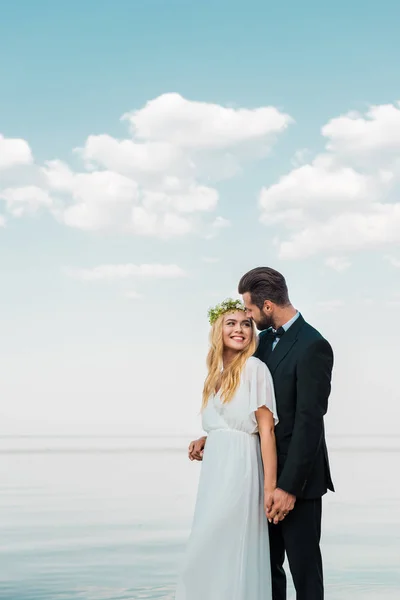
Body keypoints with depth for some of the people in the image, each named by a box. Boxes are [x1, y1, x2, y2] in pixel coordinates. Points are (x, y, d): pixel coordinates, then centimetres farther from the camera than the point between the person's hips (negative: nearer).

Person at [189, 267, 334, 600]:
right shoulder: (266, 339, 8)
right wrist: (210, 435, 4)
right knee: (266, 564, 13)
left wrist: (290, 487, -22)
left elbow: (309, 422, -21)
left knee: (303, 566, 3)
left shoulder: (313, 346, -18)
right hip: (266, 472, 8)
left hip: (297, 475, -8)